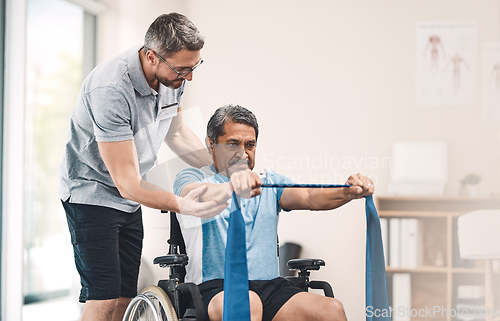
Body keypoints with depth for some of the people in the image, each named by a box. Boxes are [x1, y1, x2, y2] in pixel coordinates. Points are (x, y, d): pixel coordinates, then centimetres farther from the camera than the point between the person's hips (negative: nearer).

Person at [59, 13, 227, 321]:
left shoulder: (172, 77, -7)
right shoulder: (111, 90, -32)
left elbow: (176, 133, 14)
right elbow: (128, 183, -32)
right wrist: (181, 205, -45)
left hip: (130, 201, 8)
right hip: (93, 191, -8)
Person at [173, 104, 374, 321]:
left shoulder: (269, 182, 21)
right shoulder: (193, 178, 7)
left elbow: (310, 197, 2)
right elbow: (195, 195, -18)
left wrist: (349, 192, -20)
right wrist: (231, 188, -42)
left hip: (270, 287, 4)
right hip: (214, 288, -4)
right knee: (248, 303, -38)